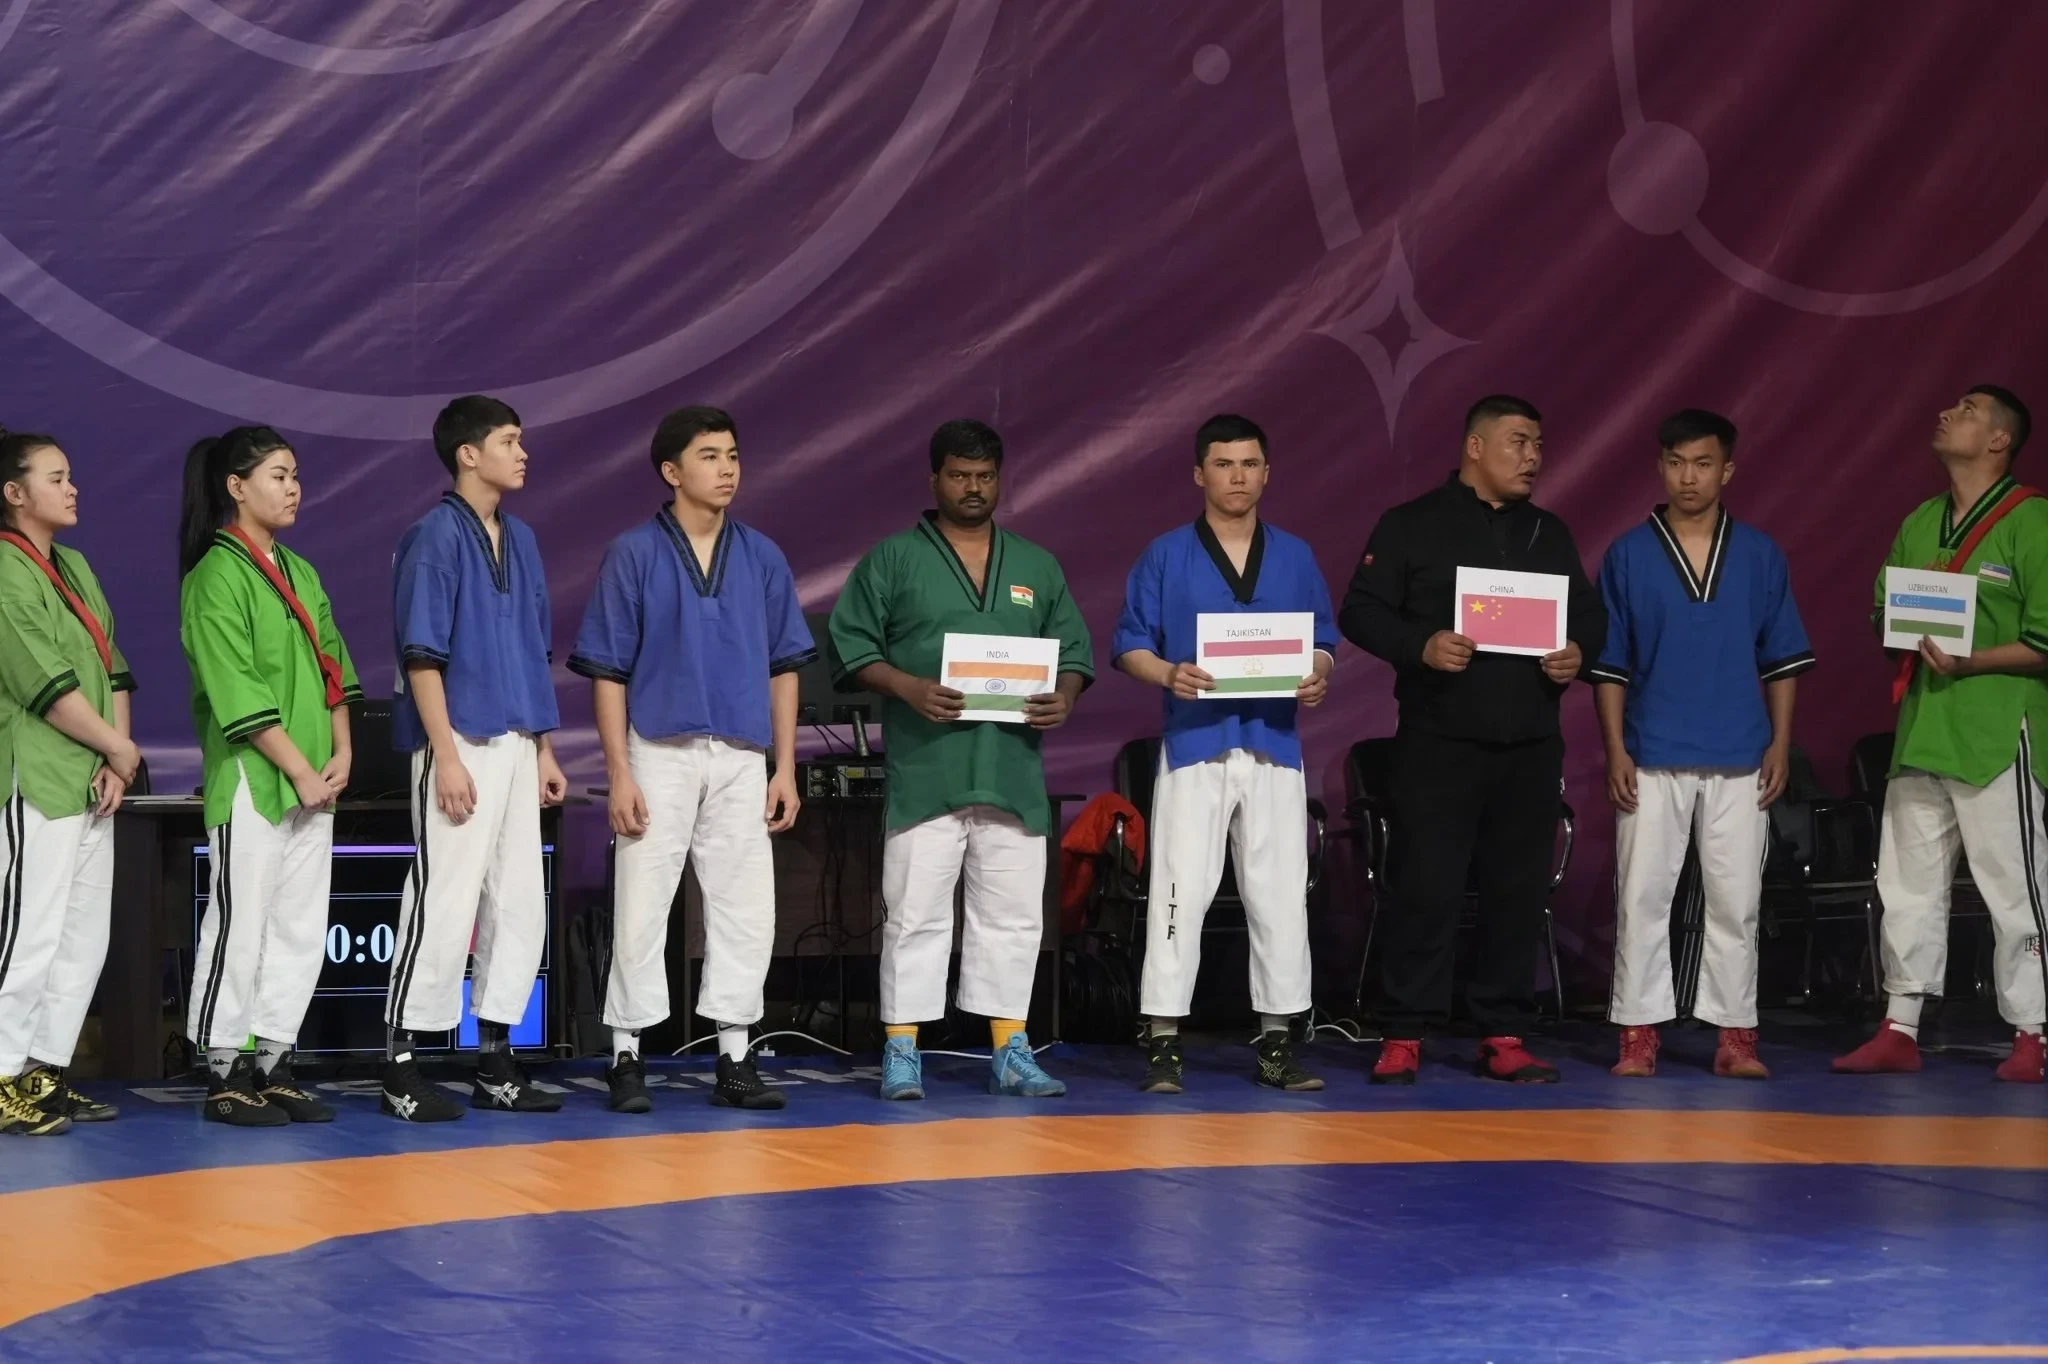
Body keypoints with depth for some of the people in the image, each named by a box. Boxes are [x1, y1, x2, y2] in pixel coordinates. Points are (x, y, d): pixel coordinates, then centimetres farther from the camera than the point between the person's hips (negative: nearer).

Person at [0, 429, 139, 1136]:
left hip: (95, 785, 9)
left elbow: (112, 669, 13)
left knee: (83, 942, 10)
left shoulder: (76, 568, 16)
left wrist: (116, 763, 0)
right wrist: (121, 749, -7)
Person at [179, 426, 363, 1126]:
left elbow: (332, 666, 16)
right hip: (250, 780, -8)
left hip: (315, 783, 8)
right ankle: (225, 1074, 2)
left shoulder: (300, 573, 16)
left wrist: (341, 753, 2)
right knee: (240, 925, -4)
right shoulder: (217, 578, -9)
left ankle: (272, 1065, 14)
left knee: (301, 930, 8)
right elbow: (238, 695, -15)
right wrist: (300, 770, -15)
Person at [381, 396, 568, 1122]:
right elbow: (422, 656, -13)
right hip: (461, 744, -8)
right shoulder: (435, 537, -9)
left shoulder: (520, 539, 14)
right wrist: (446, 757, -18)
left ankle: (495, 1060, 16)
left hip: (517, 746, 8)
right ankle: (402, 1064, -2)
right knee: (444, 900, -8)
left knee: (519, 904, 9)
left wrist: (545, 750, 16)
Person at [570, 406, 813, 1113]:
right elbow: (608, 671, -2)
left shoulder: (762, 557, 8)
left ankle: (735, 1060, 12)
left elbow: (783, 667, 11)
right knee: (641, 907, -1)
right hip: (659, 754, -3)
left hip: (742, 760, 3)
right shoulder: (634, 554, -2)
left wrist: (785, 768, 5)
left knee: (746, 909, 4)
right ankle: (627, 1059, 8)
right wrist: (619, 774, -8)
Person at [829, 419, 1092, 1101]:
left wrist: (1063, 697, -4)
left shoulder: (1037, 567, 16)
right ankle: (902, 1053, 1)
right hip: (924, 770, -4)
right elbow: (853, 645, 0)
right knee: (916, 913, -4)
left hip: (1013, 774, 4)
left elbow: (1074, 652, 17)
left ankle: (1010, 1051, 12)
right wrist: (909, 688, -16)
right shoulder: (893, 560, 4)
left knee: (1013, 916, 5)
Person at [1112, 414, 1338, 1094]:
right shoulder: (1166, 555, 4)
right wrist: (1170, 674, -19)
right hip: (1194, 748, -3)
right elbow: (1130, 644, 1)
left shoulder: (1296, 556, 12)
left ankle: (1276, 1039, 12)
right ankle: (1164, 1043, -2)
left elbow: (1323, 641, 13)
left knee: (1280, 898, 5)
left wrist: (1316, 676, -9)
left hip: (1274, 749, 3)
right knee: (1180, 894, -5)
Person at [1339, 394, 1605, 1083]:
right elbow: (1360, 610, -2)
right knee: (1423, 888, -6)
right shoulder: (1411, 526, 2)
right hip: (1439, 742, -5)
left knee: (1519, 891, 4)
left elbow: (1589, 611, 20)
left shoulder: (1549, 534, 17)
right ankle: (1402, 1038, 0)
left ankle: (1503, 1037, 11)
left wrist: (1579, 651, -2)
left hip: (1530, 747, 5)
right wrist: (1421, 646, -18)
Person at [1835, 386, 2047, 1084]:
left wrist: (1971, 661, -20)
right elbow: (1884, 617, 23)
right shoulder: (1918, 524, 16)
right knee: (1907, 883, 9)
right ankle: (1899, 1031, 15)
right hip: (1920, 729, 7)